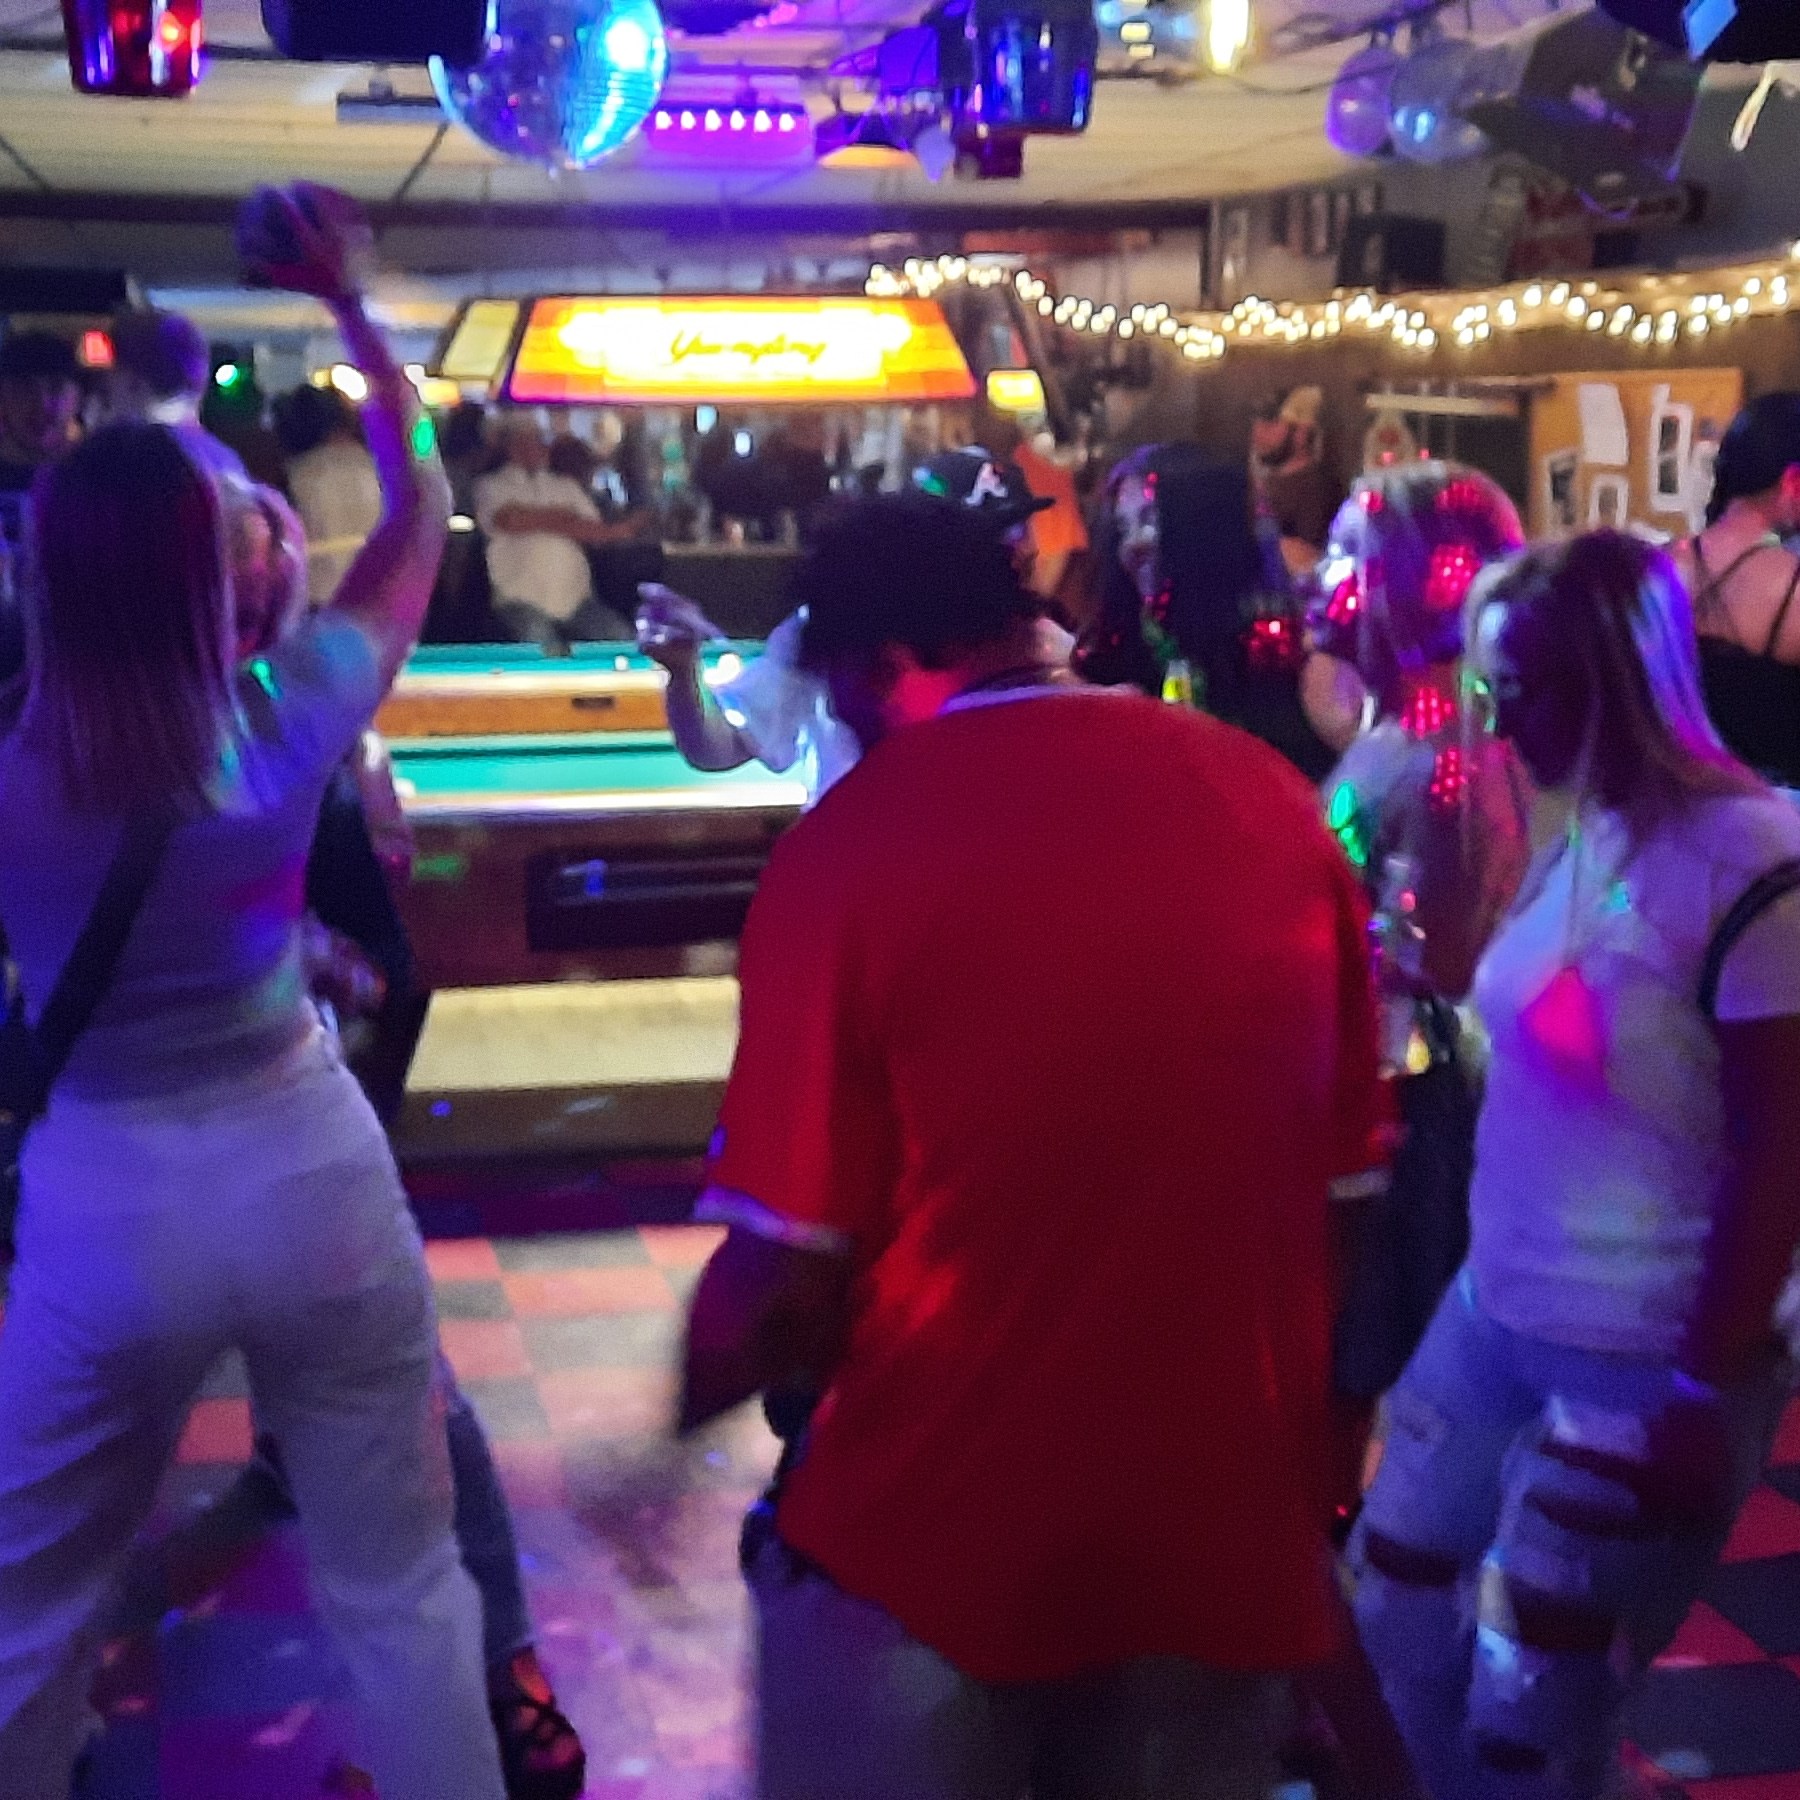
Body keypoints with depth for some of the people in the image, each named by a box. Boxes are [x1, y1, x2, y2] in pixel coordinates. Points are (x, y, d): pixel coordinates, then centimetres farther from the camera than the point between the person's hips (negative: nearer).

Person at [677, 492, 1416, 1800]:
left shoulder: (850, 847, -16)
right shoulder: (1273, 800, -2)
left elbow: (788, 1274, -15)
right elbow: (1346, 1159, 6)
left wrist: (670, 1431, 5)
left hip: (931, 1528, -3)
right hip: (1224, 1517, 4)